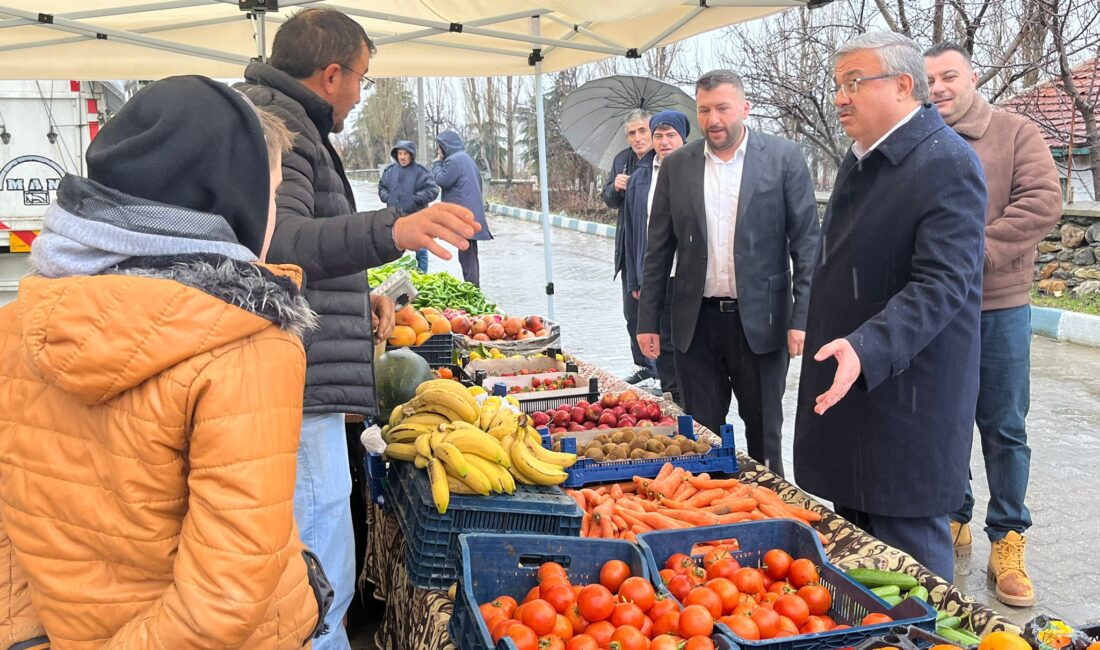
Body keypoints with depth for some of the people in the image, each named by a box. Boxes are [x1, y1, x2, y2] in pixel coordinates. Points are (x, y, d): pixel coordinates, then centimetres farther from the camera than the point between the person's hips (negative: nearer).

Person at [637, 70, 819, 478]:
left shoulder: (784, 158, -3)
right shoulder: (677, 166, 5)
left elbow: (806, 242, -4)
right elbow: (659, 250, 8)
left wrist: (802, 318, -10)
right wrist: (648, 320, 5)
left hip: (760, 321, -2)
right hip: (696, 322, 2)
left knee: (764, 435, 11)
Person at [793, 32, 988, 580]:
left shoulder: (949, 165, -16)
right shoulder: (861, 159, 12)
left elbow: (941, 285, -24)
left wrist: (867, 349, -36)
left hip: (906, 400, -9)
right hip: (846, 386, 9)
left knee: (906, 545, 2)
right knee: (852, 531, 18)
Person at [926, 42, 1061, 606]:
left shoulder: (1016, 133, 0)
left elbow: (1043, 202, -11)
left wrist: (976, 252, -19)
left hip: (997, 309, -1)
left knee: (1003, 429, 6)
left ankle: (1007, 540, 18)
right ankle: (953, 518, 29)